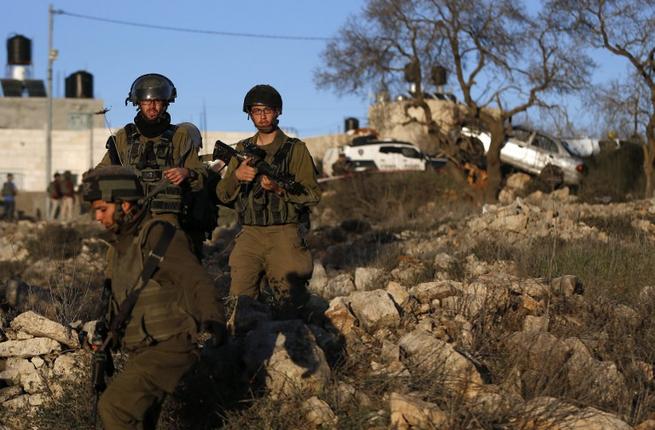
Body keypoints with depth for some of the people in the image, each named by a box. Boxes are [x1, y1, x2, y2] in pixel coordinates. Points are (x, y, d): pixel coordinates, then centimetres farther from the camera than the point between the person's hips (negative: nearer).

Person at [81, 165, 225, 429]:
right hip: (142, 352, 9)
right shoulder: (119, 246, 13)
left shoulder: (158, 237, -15)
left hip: (169, 347, -9)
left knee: (114, 406, -22)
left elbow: (197, 282, -24)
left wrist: (213, 318, -41)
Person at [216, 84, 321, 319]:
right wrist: (236, 176, -11)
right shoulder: (242, 150, 14)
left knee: (288, 305, -4)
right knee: (239, 303, -3)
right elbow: (223, 195, 10)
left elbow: (313, 194, -3)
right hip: (249, 237, 3)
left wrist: (279, 189, -18)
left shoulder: (295, 149, 3)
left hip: (285, 237, -3)